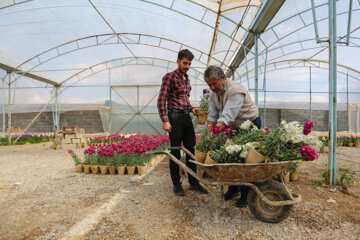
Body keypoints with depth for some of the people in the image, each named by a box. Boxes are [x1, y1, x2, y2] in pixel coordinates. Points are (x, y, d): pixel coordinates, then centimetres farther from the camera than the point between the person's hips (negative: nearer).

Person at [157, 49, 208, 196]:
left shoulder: (187, 79, 19)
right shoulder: (169, 77, -4)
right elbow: (161, 100, -10)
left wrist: (192, 109, 8)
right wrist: (165, 120, -18)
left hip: (186, 117, 7)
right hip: (175, 116, -7)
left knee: (191, 149, 9)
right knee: (175, 151, 1)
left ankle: (193, 182, 21)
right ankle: (176, 184, 15)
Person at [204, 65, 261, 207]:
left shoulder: (235, 90, -30)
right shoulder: (213, 94, -5)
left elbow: (226, 118, -38)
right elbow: (212, 117, -5)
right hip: (236, 126, 7)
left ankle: (246, 194, 7)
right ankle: (233, 188, 23)